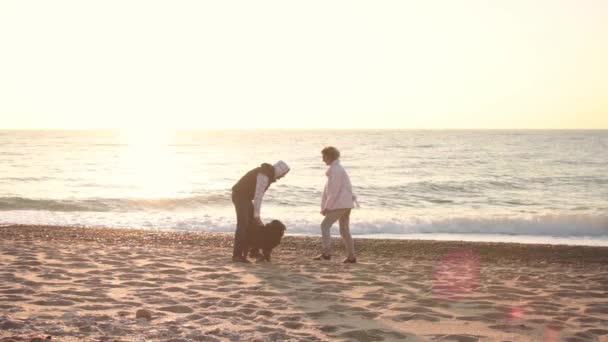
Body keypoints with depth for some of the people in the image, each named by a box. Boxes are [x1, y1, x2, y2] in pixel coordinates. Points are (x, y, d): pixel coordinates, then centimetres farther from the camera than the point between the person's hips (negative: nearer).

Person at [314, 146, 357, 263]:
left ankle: (326, 253, -12)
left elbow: (334, 190, -17)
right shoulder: (337, 168, 19)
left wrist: (327, 207, -13)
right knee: (344, 229, 12)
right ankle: (351, 256, 12)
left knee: (325, 225, -7)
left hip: (340, 204, -10)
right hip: (346, 204, 10)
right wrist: (325, 207, 15)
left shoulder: (335, 170, -12)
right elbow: (328, 189, 17)